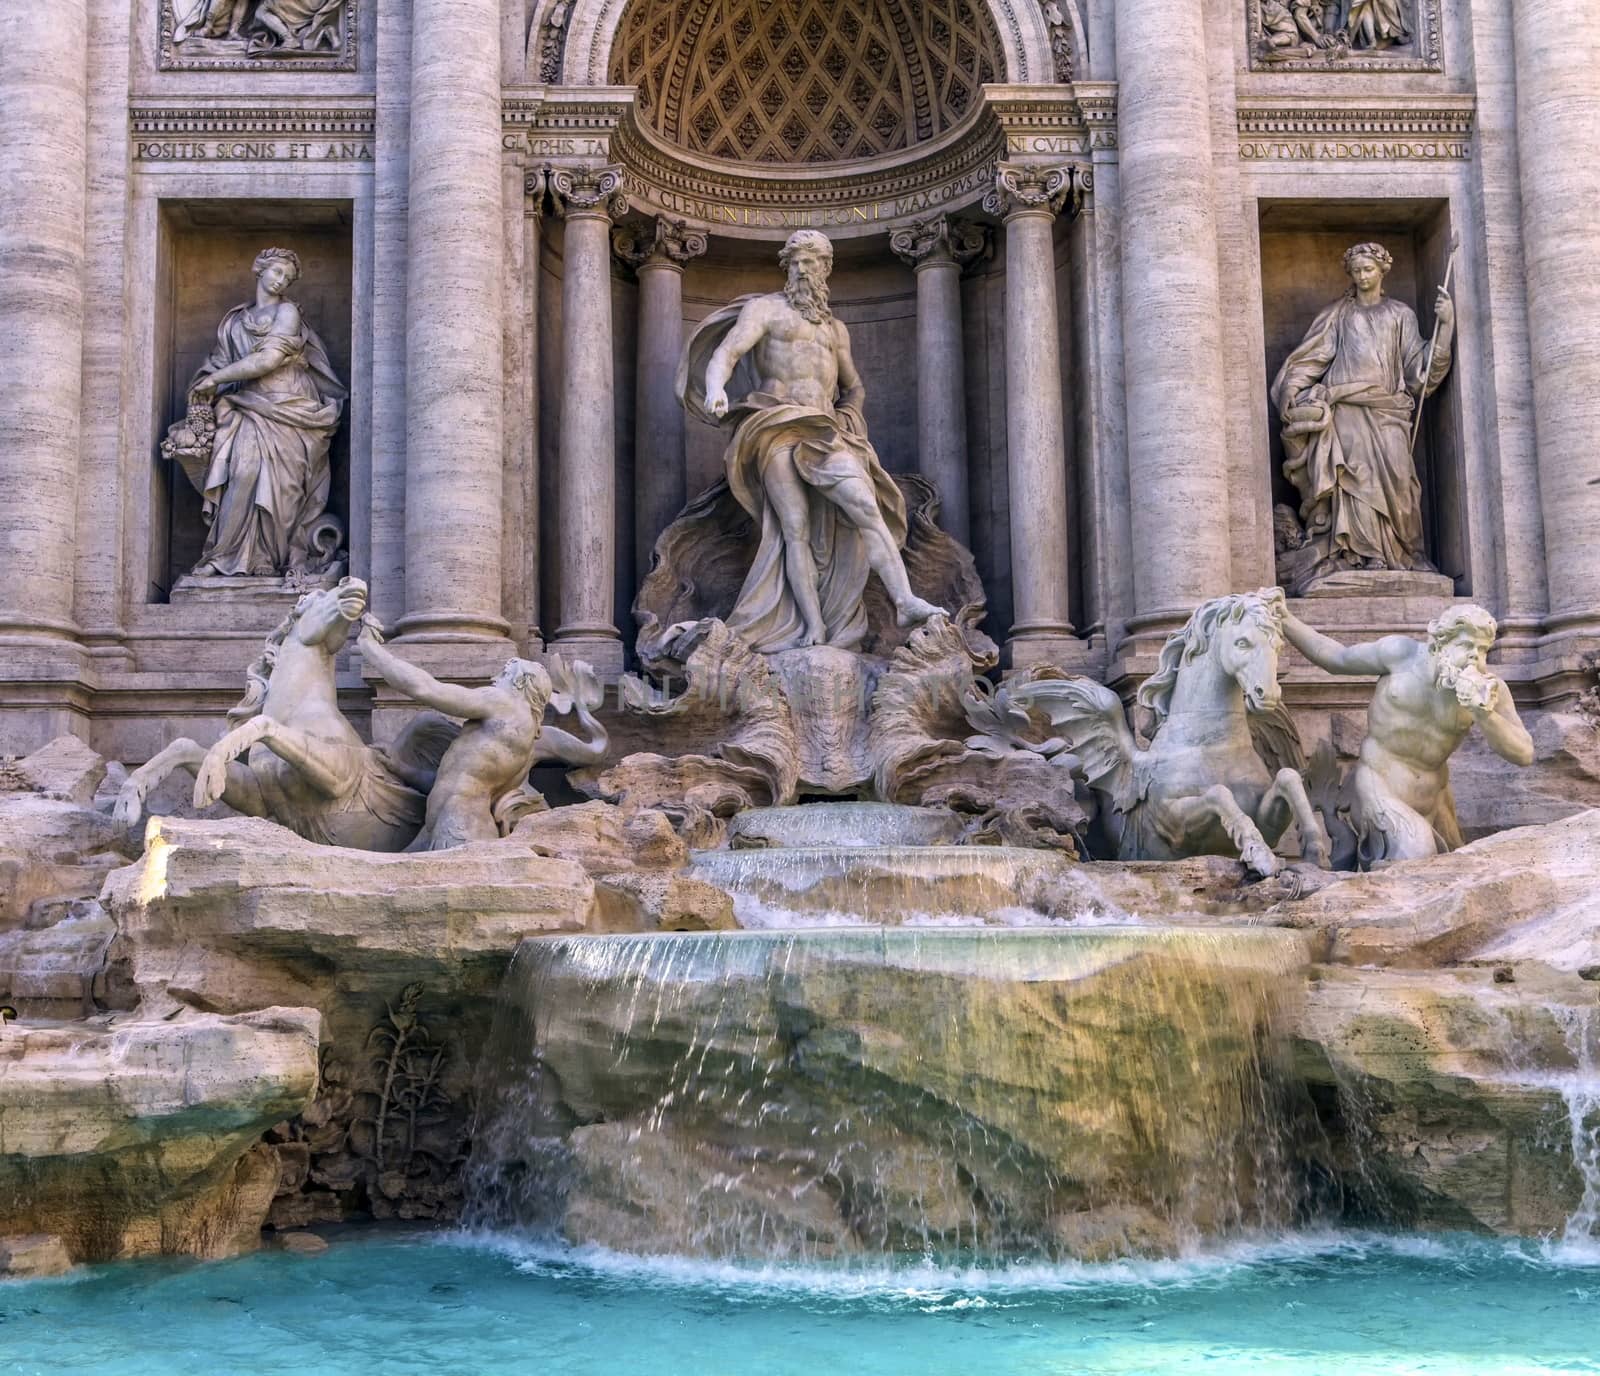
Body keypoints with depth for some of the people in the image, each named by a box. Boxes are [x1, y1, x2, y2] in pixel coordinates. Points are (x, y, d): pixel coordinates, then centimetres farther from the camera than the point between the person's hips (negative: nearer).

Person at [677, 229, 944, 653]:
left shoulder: (835, 328, 26)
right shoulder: (765, 308, 10)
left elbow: (855, 388, 35)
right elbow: (725, 353, -6)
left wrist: (847, 419, 13)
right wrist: (716, 390, -28)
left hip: (824, 434, 4)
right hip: (777, 430, -4)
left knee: (866, 506, -19)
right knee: (796, 527, -13)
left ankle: (905, 601, -30)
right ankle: (814, 631, -18)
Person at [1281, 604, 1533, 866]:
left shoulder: (1489, 689, -10)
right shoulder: (1403, 653, -13)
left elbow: (1524, 754, -14)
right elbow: (1335, 658, 0)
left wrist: (1484, 715, -30)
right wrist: (1282, 619, -1)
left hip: (1430, 800, 5)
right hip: (1378, 792, -5)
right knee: (1413, 857, -27)